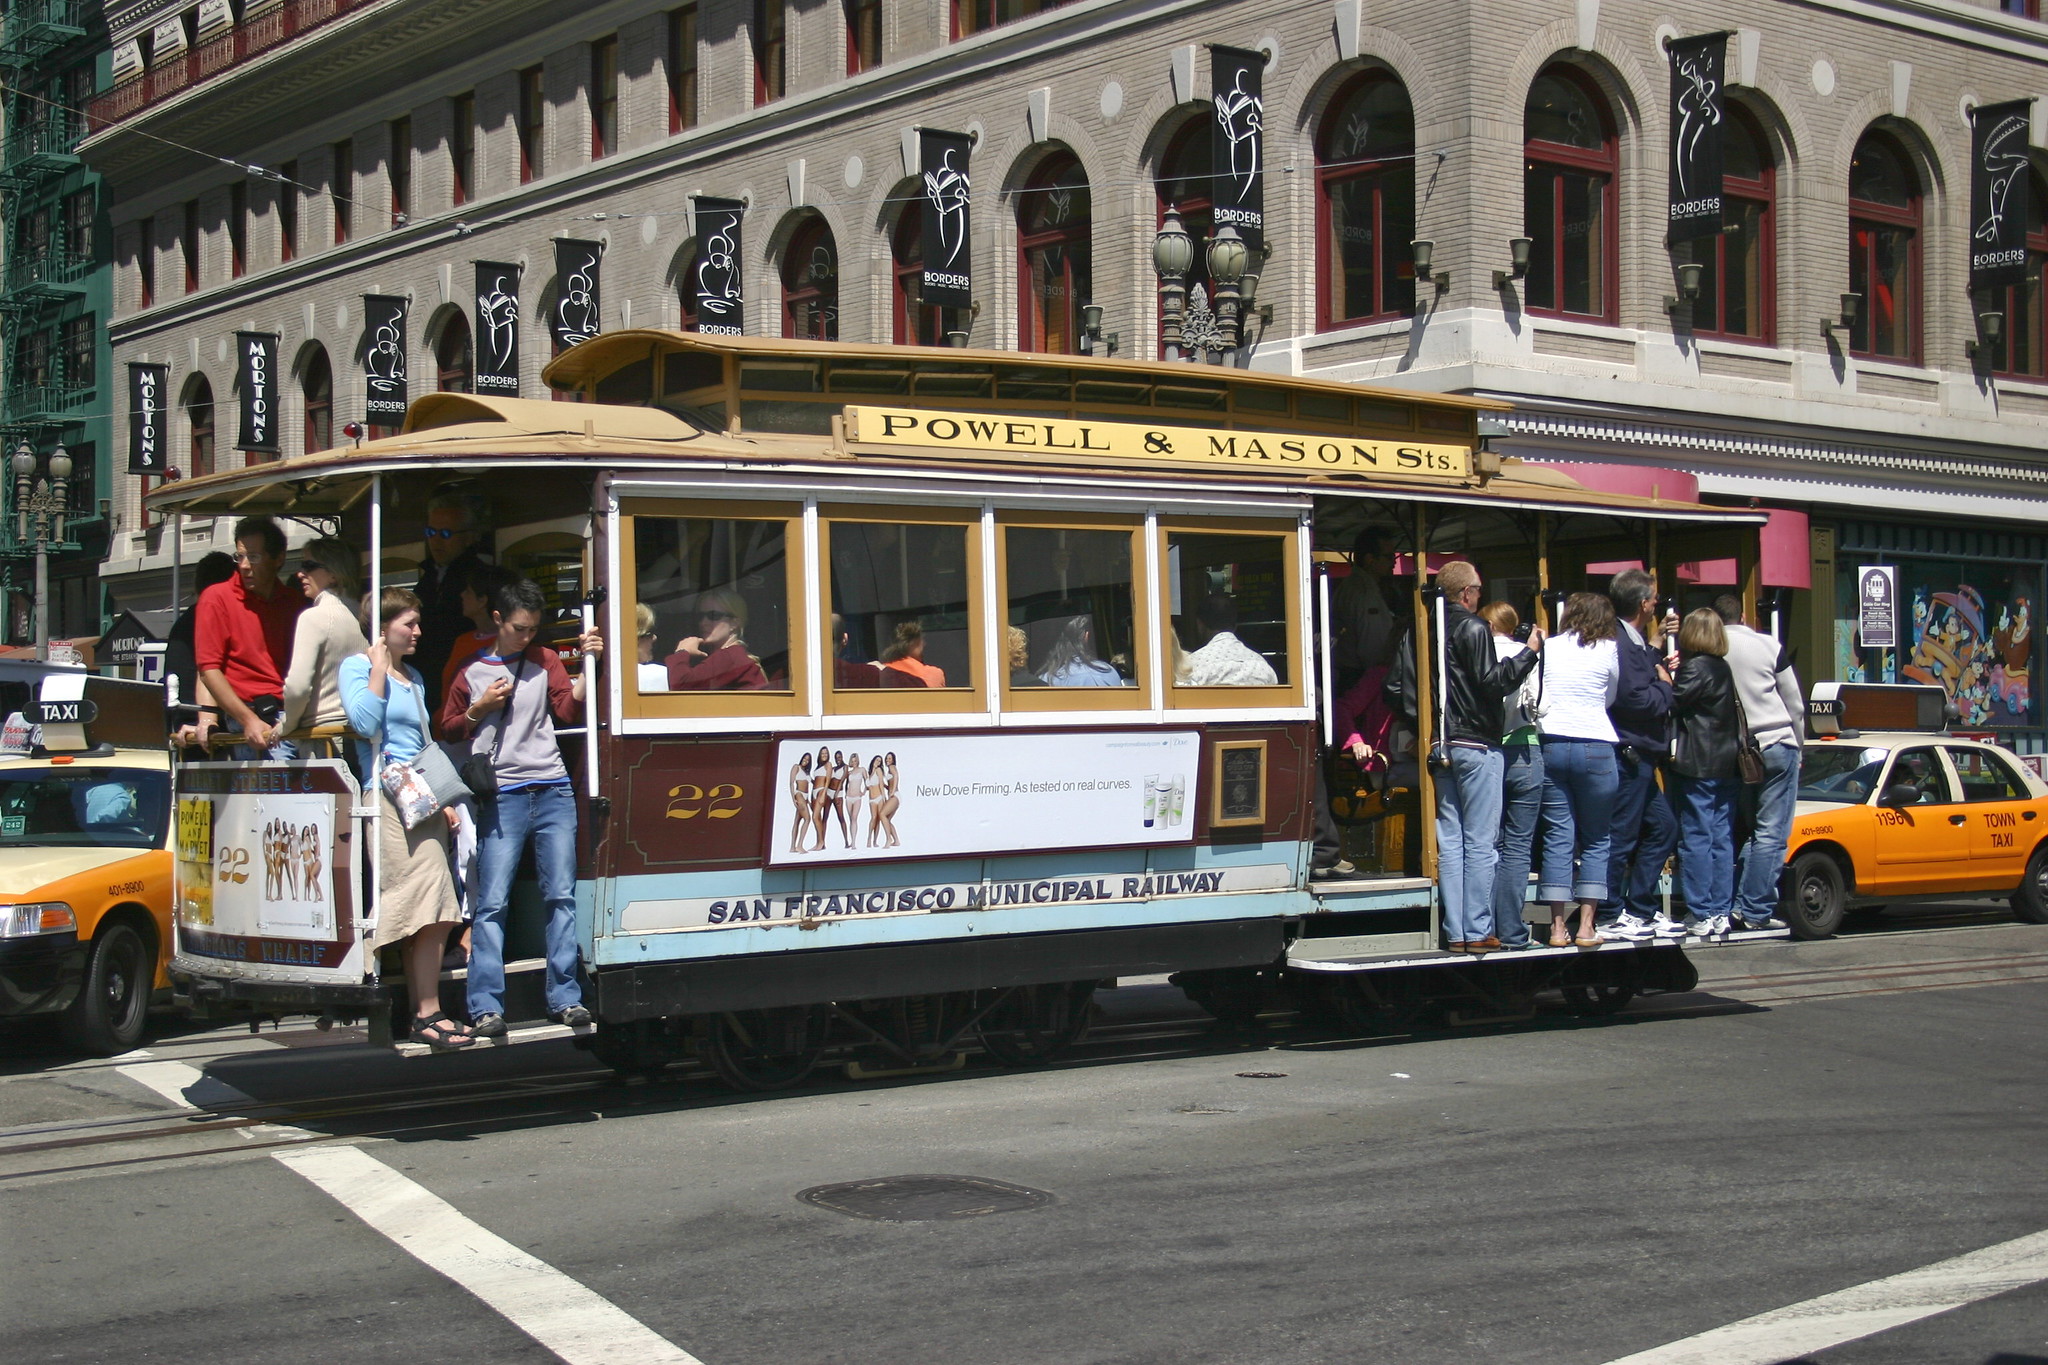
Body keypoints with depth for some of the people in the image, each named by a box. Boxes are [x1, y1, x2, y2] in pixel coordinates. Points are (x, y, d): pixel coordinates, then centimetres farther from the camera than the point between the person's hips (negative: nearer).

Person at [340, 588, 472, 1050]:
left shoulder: (413, 678, 23)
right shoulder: (357, 667, 0)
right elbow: (364, 722, -16)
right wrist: (379, 666, -11)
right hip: (386, 799, -8)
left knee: (433, 915, 1)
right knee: (425, 909, -15)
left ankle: (424, 1012, 4)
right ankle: (428, 1013, -14)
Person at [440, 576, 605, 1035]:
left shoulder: (544, 660, 14)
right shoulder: (471, 673, 9)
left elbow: (569, 708, 1)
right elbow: (448, 730, 15)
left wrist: (589, 664, -9)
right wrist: (480, 710, -1)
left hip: (553, 793, 2)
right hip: (502, 798, -2)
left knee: (561, 896, 1)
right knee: (491, 902, -7)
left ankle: (565, 998, 6)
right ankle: (485, 1006, -7)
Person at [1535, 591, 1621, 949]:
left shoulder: (1549, 648, 8)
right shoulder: (1609, 651, 2)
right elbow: (1611, 698, 15)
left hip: (1551, 745, 2)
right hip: (1595, 747, -2)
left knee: (1557, 837, 5)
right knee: (1596, 839, 7)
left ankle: (1559, 927, 3)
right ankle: (1586, 927, 2)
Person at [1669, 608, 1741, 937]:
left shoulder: (1695, 667, -11)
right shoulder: (1724, 667, 12)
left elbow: (1672, 705, -13)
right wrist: (1677, 672, 16)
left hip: (1697, 765, -8)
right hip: (1726, 764, 8)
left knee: (1696, 839, -4)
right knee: (1722, 839, 9)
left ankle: (1701, 915, -5)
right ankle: (1722, 912, 11)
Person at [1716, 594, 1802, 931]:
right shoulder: (1770, 646, -1)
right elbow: (1795, 704, 5)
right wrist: (1797, 744, 18)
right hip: (1776, 745, -3)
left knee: (1743, 832, 14)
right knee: (1771, 833, -3)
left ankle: (1737, 904, 8)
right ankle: (1756, 910, -8)